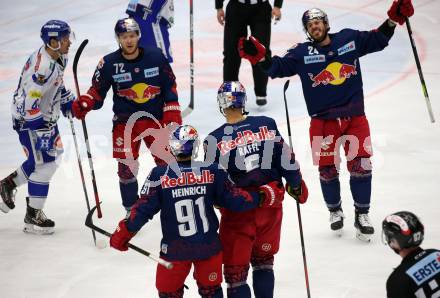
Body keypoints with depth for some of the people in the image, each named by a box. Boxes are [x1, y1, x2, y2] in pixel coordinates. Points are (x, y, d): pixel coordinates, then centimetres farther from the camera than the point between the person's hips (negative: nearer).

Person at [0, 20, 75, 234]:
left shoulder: (59, 57, -1)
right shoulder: (41, 67, -31)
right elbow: (29, 104, -30)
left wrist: (69, 102, 15)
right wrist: (41, 133, -27)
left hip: (45, 114, 10)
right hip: (29, 119, -10)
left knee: (53, 153, 18)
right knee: (45, 163, -7)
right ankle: (33, 216, 4)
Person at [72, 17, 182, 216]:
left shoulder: (155, 57, -5)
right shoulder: (109, 63, -8)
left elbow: (170, 86, 3)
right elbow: (97, 90, 1)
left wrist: (172, 115, -2)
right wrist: (84, 105, -18)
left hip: (155, 118, 1)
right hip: (125, 121, -1)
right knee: (126, 166, -3)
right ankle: (132, 209, 14)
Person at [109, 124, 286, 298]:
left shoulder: (159, 175, -12)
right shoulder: (212, 171, -9)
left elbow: (144, 209, -9)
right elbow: (234, 200, -6)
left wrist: (124, 233, 4)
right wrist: (265, 196, 9)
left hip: (175, 250, -1)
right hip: (209, 246, 2)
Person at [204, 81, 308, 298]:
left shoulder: (215, 140, -13)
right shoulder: (267, 125, -5)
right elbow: (286, 158, 1)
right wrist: (296, 184, 17)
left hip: (238, 212, -4)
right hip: (271, 207, 4)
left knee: (235, 271, 6)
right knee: (263, 261, 23)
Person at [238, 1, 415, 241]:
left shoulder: (349, 39, 3)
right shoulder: (302, 53, -2)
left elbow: (378, 39, 10)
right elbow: (278, 67, -9)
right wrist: (259, 56, -26)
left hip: (354, 117, 1)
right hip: (323, 121, -1)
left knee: (360, 165, -4)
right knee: (327, 169, 3)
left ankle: (362, 214, 11)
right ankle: (335, 211, 27)